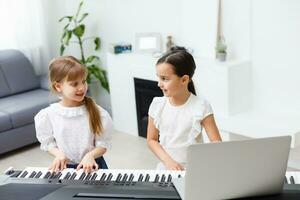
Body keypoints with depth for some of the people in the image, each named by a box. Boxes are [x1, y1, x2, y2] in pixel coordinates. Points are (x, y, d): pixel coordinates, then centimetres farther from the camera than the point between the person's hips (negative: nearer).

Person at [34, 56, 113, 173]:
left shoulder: (97, 113, -8)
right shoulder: (48, 115, -5)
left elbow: (103, 145, -4)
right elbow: (48, 143, 4)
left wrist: (90, 155, -22)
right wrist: (59, 154, -15)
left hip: (91, 165, -1)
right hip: (65, 167, 1)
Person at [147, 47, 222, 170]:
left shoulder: (201, 107, -11)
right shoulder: (157, 105, -2)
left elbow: (216, 143, -9)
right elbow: (151, 139, 6)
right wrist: (168, 161, -9)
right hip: (166, 169, 2)